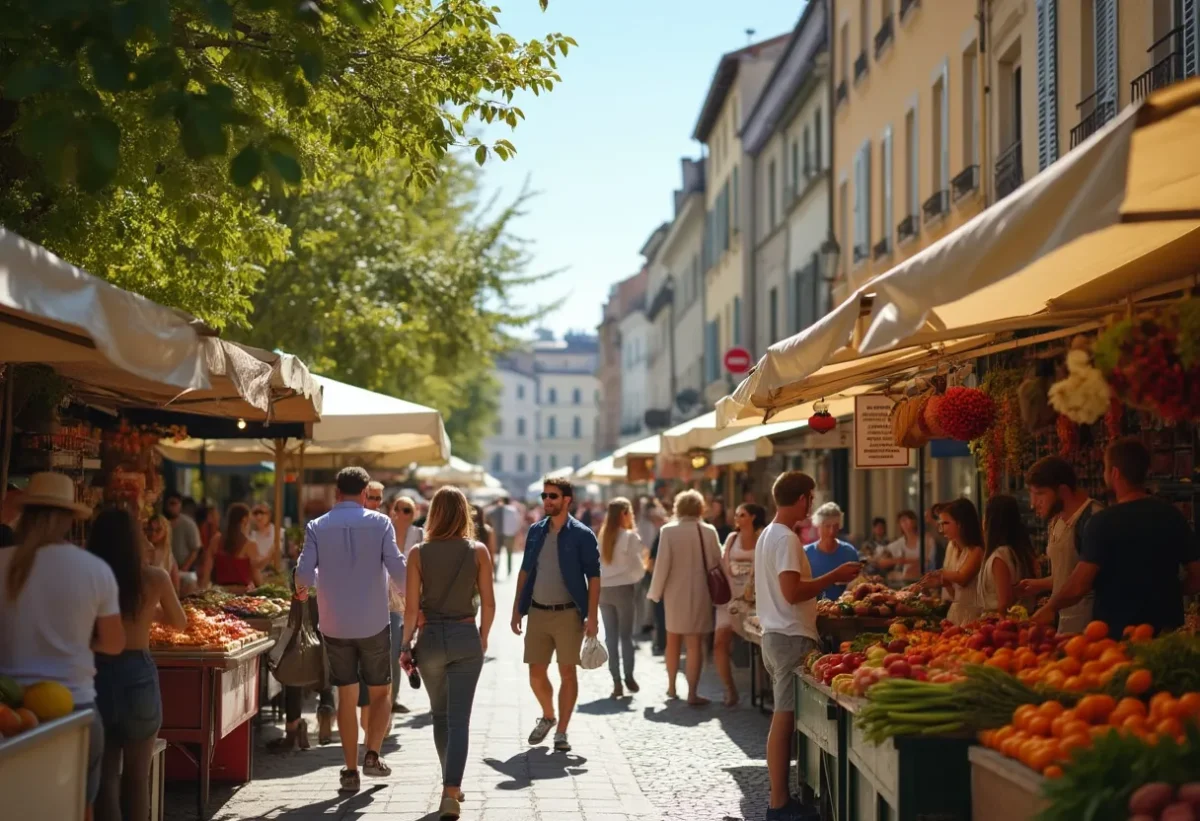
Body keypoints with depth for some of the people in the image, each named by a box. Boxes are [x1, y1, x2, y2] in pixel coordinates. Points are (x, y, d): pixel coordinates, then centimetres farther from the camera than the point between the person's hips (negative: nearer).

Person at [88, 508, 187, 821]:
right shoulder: (154, 578, -5)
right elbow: (180, 622, 12)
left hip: (97, 673, 0)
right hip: (138, 675, 0)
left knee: (105, 774, 10)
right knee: (136, 774, 14)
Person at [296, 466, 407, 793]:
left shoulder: (317, 527, -1)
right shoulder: (380, 522, -4)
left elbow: (304, 573, -8)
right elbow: (397, 568, -11)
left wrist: (301, 590, 14)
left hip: (335, 625, 2)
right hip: (374, 622, -1)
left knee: (347, 696, 9)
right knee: (380, 692, 14)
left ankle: (350, 770, 8)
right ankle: (372, 754, 0)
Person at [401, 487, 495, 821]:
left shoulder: (419, 553, -4)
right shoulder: (478, 551, -4)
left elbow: (412, 607, -6)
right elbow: (488, 603, -3)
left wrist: (406, 645, 3)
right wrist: (483, 637, 12)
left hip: (431, 638, 1)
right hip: (466, 637, -1)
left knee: (440, 715, 19)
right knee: (459, 719, 0)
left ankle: (452, 786, 30)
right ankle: (451, 792, -12)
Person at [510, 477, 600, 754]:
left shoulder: (582, 534, -6)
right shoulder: (536, 531, 8)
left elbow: (593, 577, -6)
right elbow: (524, 572, 15)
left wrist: (592, 616, -13)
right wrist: (517, 609, 10)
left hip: (568, 614, -4)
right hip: (538, 612, 4)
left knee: (567, 672, 1)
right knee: (536, 673, 7)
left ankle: (562, 732, 10)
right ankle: (548, 716, 31)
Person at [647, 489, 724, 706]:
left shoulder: (668, 531, -10)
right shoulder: (709, 531, -8)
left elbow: (662, 564, -10)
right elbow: (716, 563, -4)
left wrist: (656, 592, 1)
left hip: (675, 593, 1)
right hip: (699, 593, -1)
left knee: (673, 641, 19)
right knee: (695, 644, 3)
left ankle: (671, 687, 28)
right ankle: (692, 693, 1)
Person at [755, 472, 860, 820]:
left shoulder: (768, 534, 15)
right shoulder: (787, 538, -16)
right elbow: (792, 592, -24)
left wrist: (825, 583, 20)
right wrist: (834, 576, -17)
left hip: (776, 635, 10)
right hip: (792, 638, -10)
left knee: (782, 719, 13)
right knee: (784, 720, -7)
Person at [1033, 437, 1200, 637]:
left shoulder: (1104, 521, -14)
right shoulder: (1172, 515, 0)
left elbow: (1078, 587, -18)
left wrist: (1050, 608, 0)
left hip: (1118, 634, -4)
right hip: (1167, 633, 4)